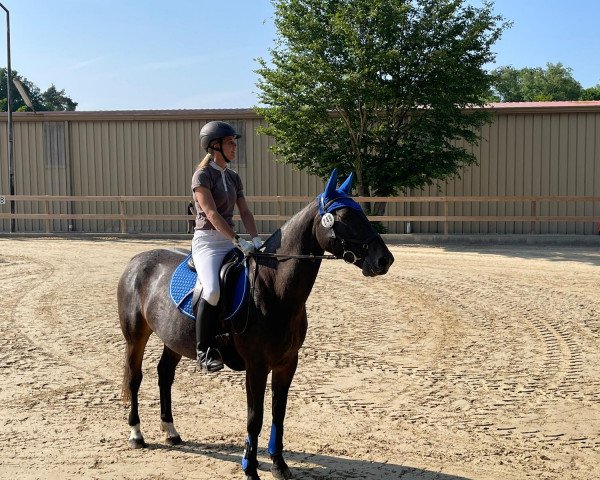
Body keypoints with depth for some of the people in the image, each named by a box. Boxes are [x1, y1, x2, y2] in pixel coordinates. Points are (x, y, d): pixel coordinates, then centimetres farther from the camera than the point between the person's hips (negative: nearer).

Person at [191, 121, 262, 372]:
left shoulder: (233, 177, 15)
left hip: (231, 241, 8)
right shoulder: (202, 175, -8)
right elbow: (211, 213, -18)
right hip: (207, 241, -8)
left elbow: (245, 212, 11)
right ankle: (204, 351, -18)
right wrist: (238, 241, -26)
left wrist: (255, 239, -7)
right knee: (212, 290, -31)